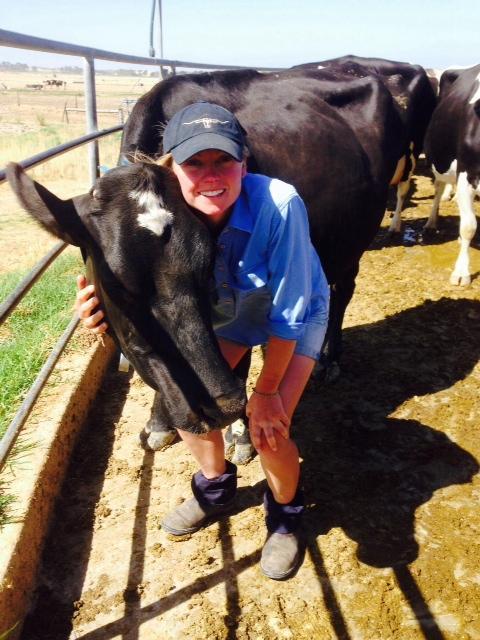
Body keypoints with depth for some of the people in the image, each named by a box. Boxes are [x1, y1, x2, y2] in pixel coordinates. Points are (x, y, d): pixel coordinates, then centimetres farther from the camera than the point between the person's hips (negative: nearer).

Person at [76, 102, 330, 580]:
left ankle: (286, 514, 21)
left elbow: (289, 313, -28)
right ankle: (216, 489, 29)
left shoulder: (279, 204, -37)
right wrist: (111, 310, -44)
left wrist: (266, 390, -19)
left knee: (267, 428, -14)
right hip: (230, 308, 4)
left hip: (298, 312, -4)